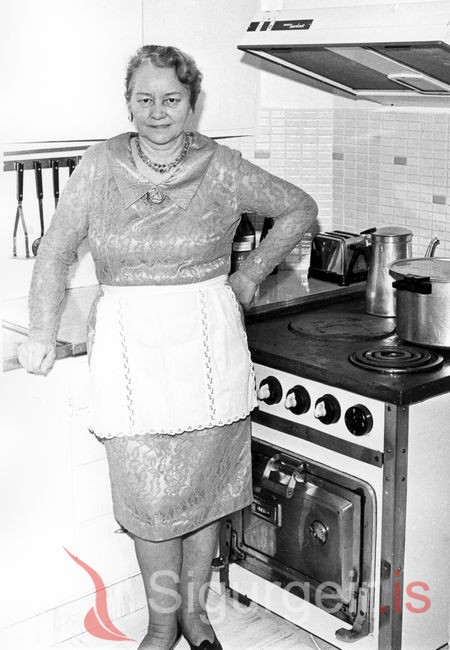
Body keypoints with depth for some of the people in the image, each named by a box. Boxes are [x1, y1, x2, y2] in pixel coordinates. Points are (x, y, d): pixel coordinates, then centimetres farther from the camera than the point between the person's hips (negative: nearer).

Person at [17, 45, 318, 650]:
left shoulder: (221, 168, -1)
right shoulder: (101, 164, 0)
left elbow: (299, 209, 11)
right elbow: (56, 249, 4)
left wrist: (250, 274, 7)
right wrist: (42, 332, -3)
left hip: (208, 341, 0)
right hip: (130, 346, 0)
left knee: (207, 481, 11)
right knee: (150, 492, 4)